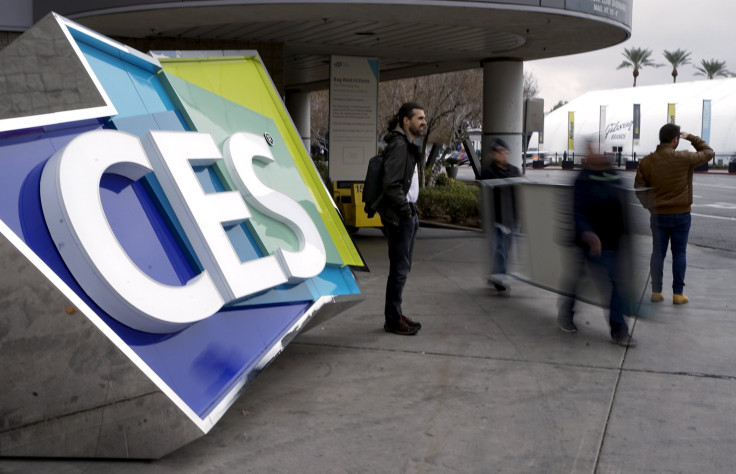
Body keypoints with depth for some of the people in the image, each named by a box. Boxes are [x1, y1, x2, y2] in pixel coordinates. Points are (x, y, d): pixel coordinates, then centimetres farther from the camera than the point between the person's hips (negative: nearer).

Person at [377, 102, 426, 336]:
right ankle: (393, 320, 6)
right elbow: (391, 184, -22)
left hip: (408, 213, 10)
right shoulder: (398, 145, -15)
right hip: (399, 216, -10)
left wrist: (412, 210, 15)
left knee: (402, 267, 15)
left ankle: (396, 314, 25)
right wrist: (405, 209, -19)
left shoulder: (409, 145, 16)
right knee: (399, 268, -4)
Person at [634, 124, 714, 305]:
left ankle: (656, 291, 13)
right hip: (681, 215, -2)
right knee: (679, 253, 6)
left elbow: (639, 189, 1)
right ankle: (678, 293, 9)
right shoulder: (684, 158, -12)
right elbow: (708, 152, 5)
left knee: (658, 252, 10)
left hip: (658, 215, 2)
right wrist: (691, 137, 12)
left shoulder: (646, 162, -4)